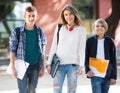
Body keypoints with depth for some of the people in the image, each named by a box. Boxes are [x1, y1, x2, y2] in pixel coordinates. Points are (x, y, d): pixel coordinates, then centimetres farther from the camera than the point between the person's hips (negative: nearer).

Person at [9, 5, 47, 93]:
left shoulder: (40, 32, 4)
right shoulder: (17, 32, -5)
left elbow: (42, 52, 7)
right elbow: (12, 51, -3)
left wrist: (42, 68, 4)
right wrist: (13, 68, -8)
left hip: (35, 67, 3)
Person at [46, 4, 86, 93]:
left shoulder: (81, 29, 3)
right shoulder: (59, 28, 7)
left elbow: (82, 49, 0)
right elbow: (54, 46, 9)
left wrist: (82, 66, -8)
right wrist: (49, 63, 5)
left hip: (73, 64, -1)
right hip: (59, 64, 1)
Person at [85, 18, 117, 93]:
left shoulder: (109, 41, 4)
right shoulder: (90, 41, 2)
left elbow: (113, 60, 5)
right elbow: (85, 57, 5)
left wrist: (114, 76, 0)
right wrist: (87, 69, -11)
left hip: (107, 75, 2)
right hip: (95, 74, -2)